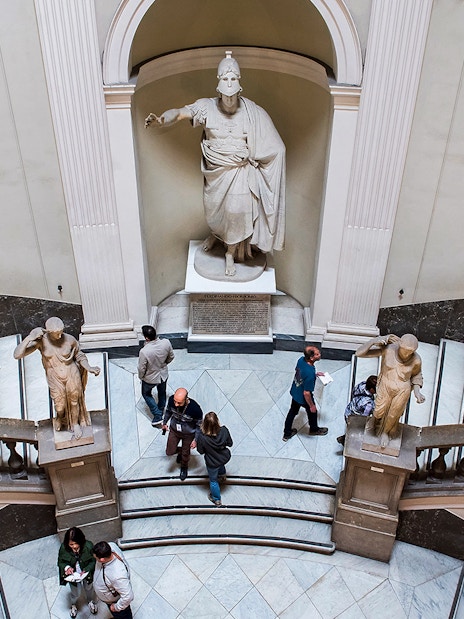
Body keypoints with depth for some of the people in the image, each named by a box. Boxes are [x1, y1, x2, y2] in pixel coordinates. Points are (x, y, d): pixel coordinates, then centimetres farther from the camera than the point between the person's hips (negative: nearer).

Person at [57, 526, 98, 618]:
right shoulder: (63, 548, -30)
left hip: (87, 574, 0)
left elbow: (93, 561, -19)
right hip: (73, 575, 0)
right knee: (75, 593, 27)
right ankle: (73, 605, 63)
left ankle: (91, 601, 64)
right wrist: (67, 567, -31)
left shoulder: (88, 546, -33)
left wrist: (86, 570, -34)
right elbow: (60, 562, -12)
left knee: (89, 589, 30)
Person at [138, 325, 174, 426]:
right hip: (163, 375, 4)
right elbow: (171, 357, -6)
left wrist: (141, 377, 1)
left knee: (146, 394, 28)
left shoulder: (144, 352, -38)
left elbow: (141, 369, -22)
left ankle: (157, 416, 26)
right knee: (162, 393, 31)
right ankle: (161, 411, 54)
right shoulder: (166, 343, -26)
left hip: (150, 379, -3)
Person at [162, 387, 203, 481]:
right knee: (169, 452, 13)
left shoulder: (195, 409, -39)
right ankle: (180, 451, 48)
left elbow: (199, 425, -18)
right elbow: (168, 411, -4)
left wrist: (196, 440, -10)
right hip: (174, 430, 3)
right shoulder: (171, 400, -30)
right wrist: (164, 423, 11)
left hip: (188, 434, -2)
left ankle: (184, 467, 54)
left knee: (185, 454, 20)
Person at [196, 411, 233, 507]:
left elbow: (201, 451, -16)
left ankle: (217, 500, 50)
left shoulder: (202, 437, -37)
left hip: (212, 463, -2)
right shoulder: (224, 430, -30)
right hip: (225, 458, 3)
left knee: (213, 480, 27)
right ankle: (222, 475, 72)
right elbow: (230, 443, -12)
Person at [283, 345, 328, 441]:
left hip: (294, 392, 6)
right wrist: (312, 405, -15)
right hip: (303, 398, -6)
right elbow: (306, 393, -31)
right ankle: (314, 430, 54)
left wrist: (315, 374, 5)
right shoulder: (310, 374, -41)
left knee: (292, 411, 27)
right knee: (312, 412, 25)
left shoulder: (301, 359, -19)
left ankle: (287, 433, 47)